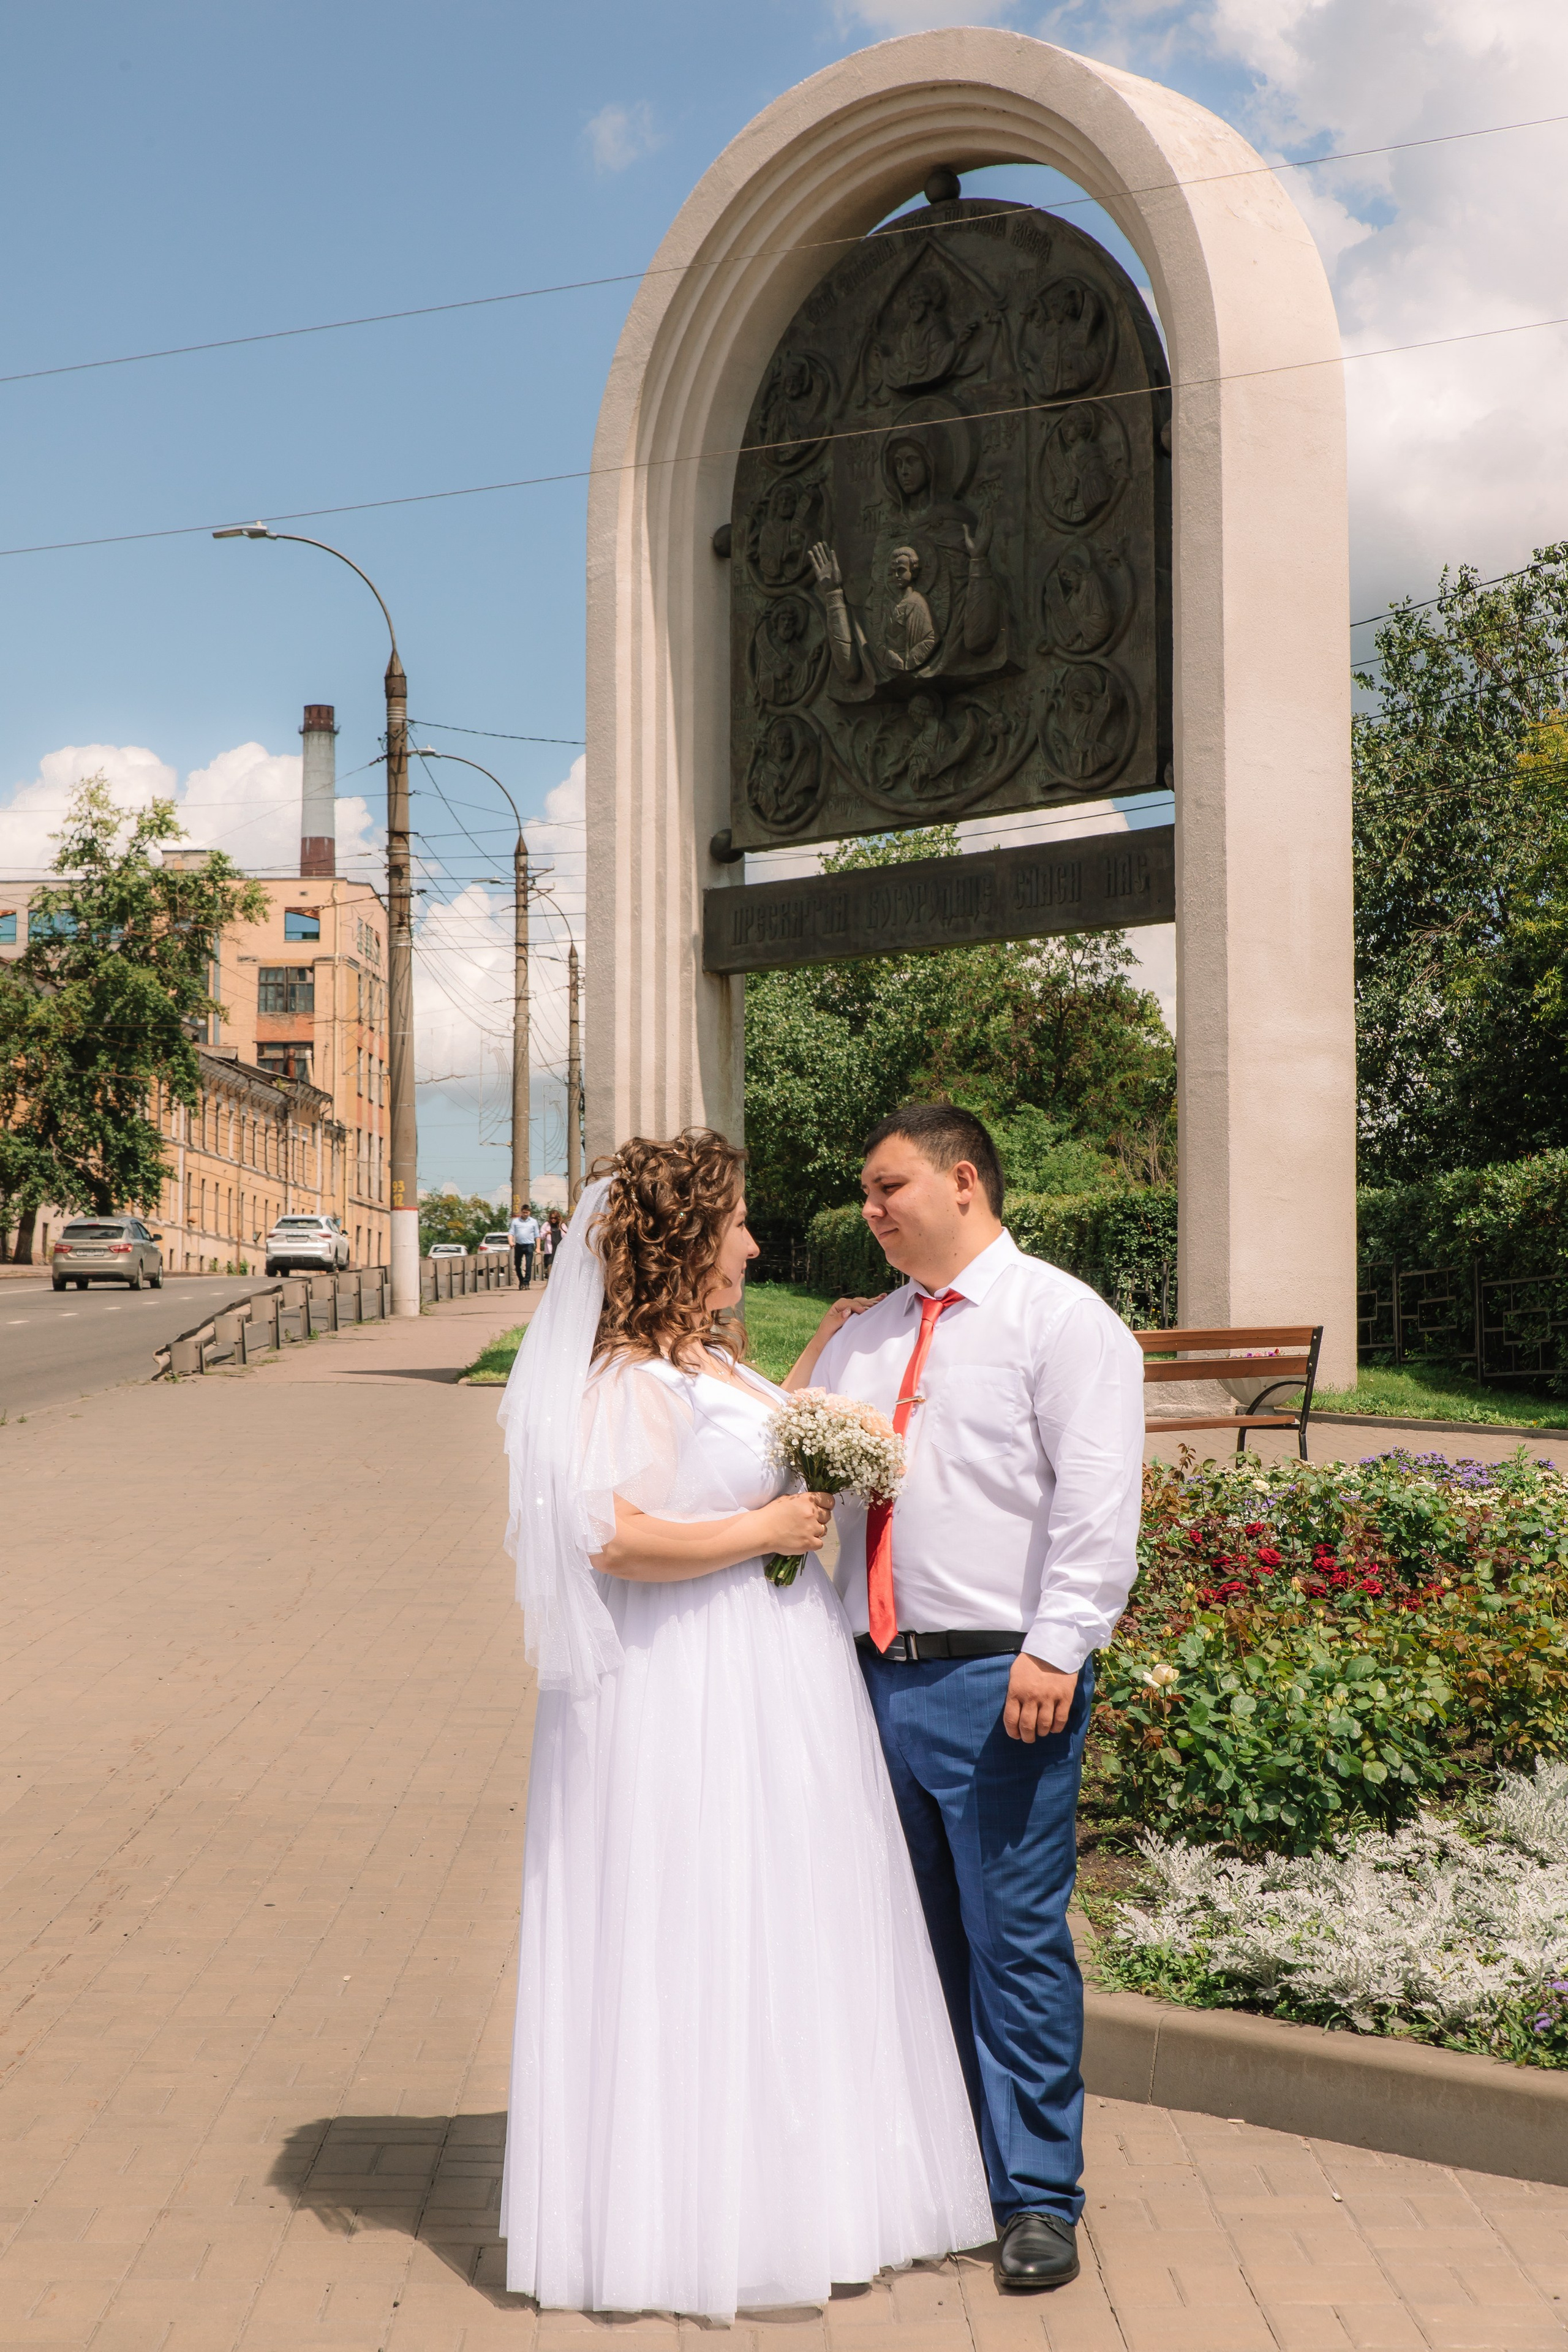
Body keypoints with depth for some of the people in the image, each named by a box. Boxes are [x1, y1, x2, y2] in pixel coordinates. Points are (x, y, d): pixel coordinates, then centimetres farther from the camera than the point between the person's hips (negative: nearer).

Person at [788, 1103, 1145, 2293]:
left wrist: (1056, 1651, -19)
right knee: (914, 1941, 15)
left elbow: (1098, 1503, -12)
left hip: (1002, 1679, -7)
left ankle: (1036, 2199, 11)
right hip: (877, 1673, 7)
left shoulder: (1063, 1319, -4)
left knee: (1016, 1944, -1)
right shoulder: (863, 1334, 18)